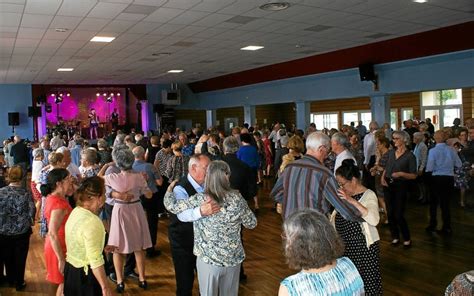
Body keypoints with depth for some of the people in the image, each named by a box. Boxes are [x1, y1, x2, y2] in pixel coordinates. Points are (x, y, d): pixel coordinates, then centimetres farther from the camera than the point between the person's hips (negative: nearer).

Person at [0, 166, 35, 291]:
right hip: (21, 232, -2)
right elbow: (31, 213, -15)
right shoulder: (26, 194, -15)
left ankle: (11, 280, 38)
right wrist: (30, 222, 6)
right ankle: (19, 283, 26)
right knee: (20, 259, 14)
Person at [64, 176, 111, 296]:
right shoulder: (92, 222, -27)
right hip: (86, 275, -9)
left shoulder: (76, 212, 1)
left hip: (71, 270, 9)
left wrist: (101, 248, 20)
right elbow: (95, 261, -27)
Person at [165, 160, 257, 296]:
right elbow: (252, 224, -1)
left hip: (208, 259, -2)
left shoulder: (199, 200, -18)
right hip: (233, 258, 2)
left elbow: (171, 205, -8)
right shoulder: (237, 198, -13)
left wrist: (170, 189, 12)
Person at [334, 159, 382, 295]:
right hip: (344, 247, 6)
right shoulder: (343, 195, 9)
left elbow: (374, 220, -30)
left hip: (364, 248, -6)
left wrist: (353, 201, -34)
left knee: (366, 283, 0)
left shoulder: (368, 195, -11)